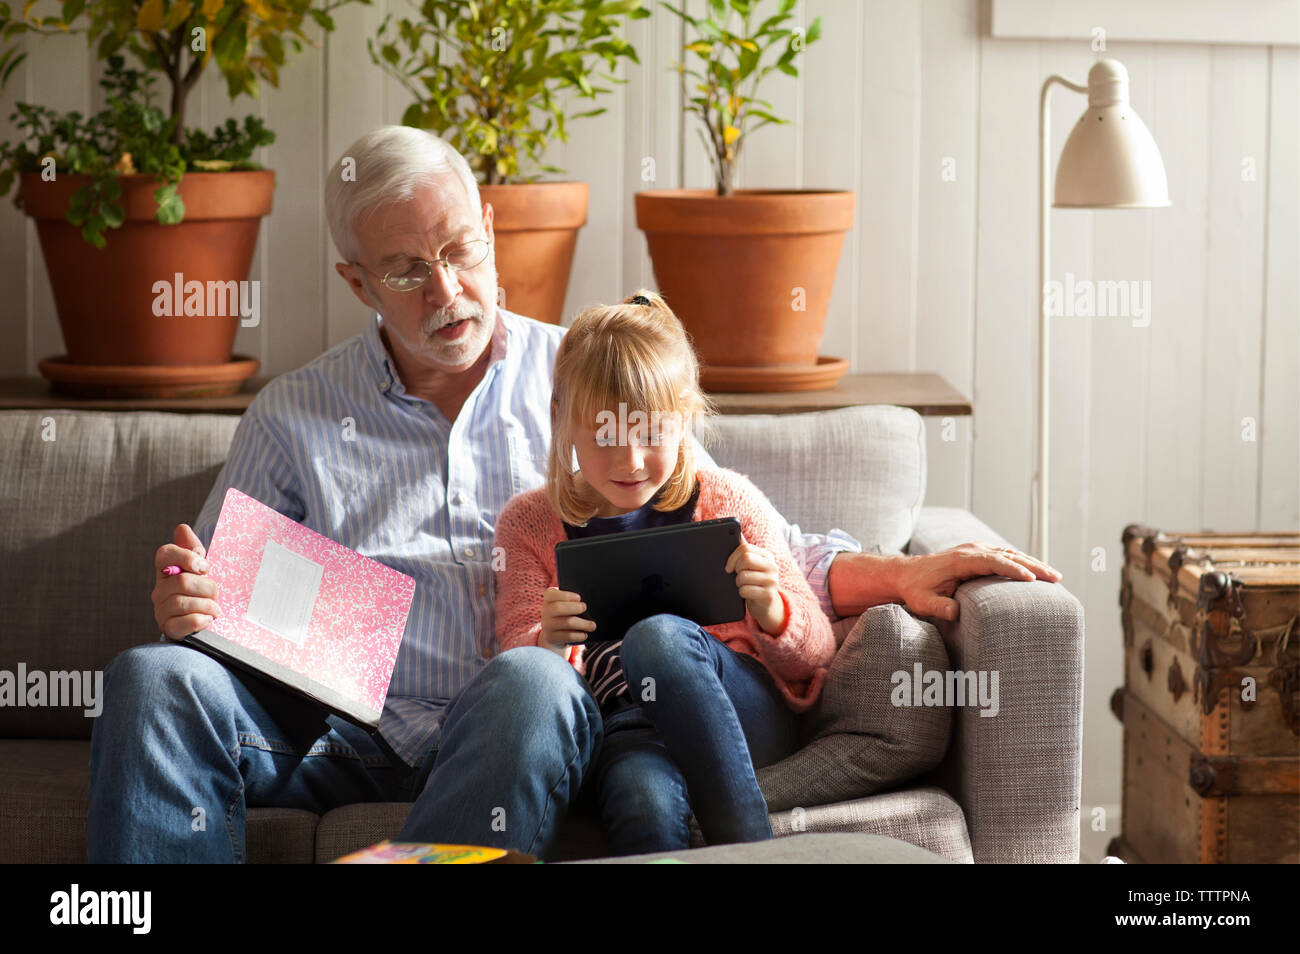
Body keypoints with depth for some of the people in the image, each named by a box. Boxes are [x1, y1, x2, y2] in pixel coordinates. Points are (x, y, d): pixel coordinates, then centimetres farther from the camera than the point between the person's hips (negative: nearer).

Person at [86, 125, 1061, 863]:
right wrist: (186, 605, -8)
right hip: (342, 731, 2)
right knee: (155, 676, -26)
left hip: (515, 728, -1)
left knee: (532, 678, -38)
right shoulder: (292, 416, 16)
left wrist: (900, 573, 2)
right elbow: (217, 601, 18)